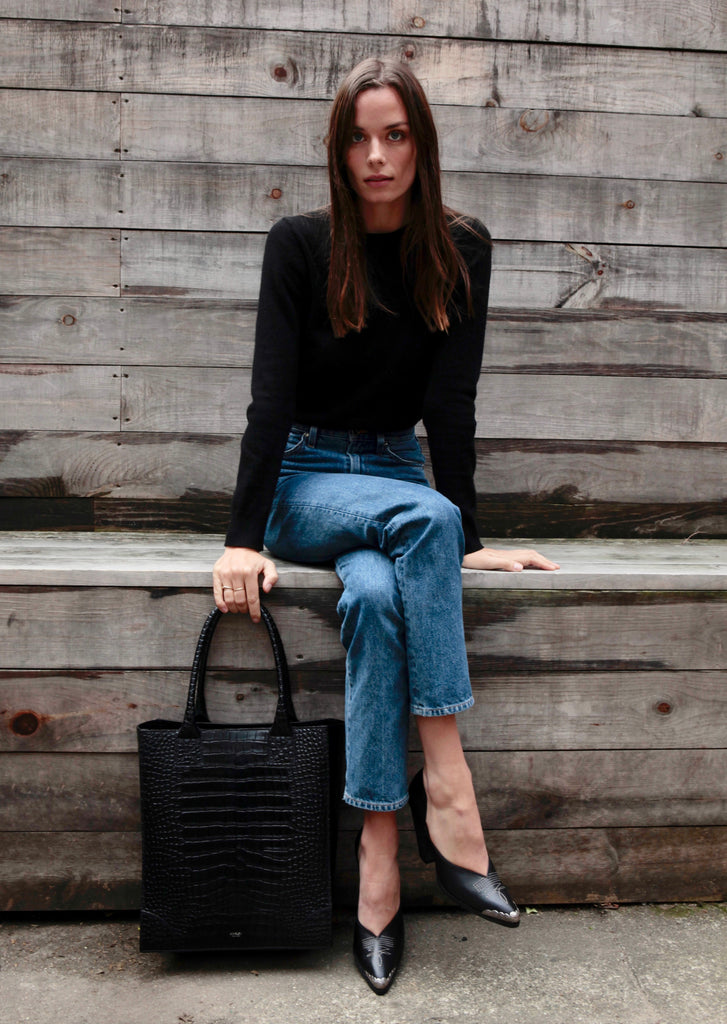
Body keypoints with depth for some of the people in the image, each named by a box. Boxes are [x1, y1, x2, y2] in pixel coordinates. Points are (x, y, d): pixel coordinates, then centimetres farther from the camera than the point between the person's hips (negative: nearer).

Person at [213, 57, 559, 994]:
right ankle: (446, 784, -30)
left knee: (375, 595, -33)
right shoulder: (300, 244, -6)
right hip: (302, 477, -2)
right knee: (422, 517, -35)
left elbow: (450, 401, -6)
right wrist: (245, 538, -23)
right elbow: (272, 395, -13)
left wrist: (464, 542, -12)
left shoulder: (460, 252, -1)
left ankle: (379, 863, -27)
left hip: (396, 473, 2)